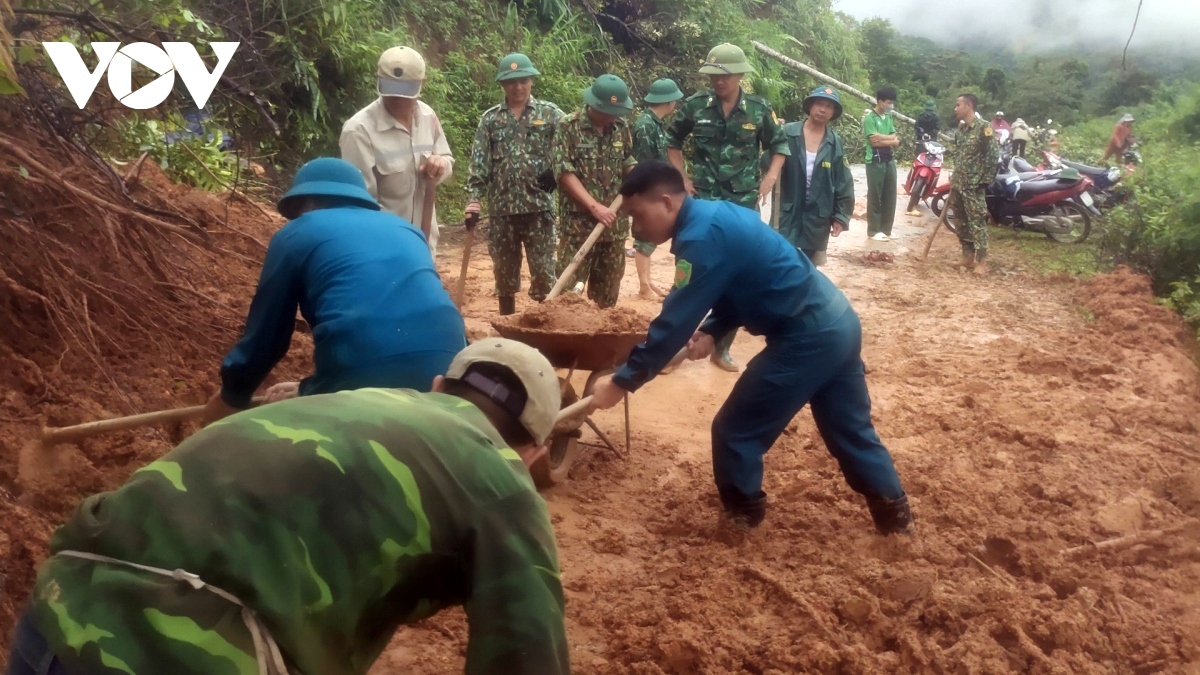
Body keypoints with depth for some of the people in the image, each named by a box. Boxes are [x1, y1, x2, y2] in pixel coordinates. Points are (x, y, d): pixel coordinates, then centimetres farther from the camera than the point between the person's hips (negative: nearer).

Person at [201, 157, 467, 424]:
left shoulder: (296, 233, 15)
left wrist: (231, 396, 38)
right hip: (447, 373, 5)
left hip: (362, 378, -4)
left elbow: (265, 333, 20)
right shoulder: (403, 229, 28)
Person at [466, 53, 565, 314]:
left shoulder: (550, 113, 4)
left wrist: (556, 173, -13)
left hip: (539, 207, -2)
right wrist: (473, 198, -7)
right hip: (502, 209, 2)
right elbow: (479, 163, 2)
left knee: (543, 271, 0)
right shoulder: (490, 119, 7)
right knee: (504, 273, 12)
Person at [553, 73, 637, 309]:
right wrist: (594, 206, -19)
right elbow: (564, 172, -12)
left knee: (608, 290, 11)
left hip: (614, 222, 5)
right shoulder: (568, 126, -8)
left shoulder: (622, 127, 6)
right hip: (579, 222, -4)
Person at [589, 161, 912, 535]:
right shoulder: (714, 215, 10)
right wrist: (711, 331, 5)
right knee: (851, 429, 22)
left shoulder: (702, 237, -20)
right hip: (838, 323, 10)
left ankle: (743, 515, 23)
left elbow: (675, 321, -20)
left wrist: (622, 381, -13)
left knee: (734, 430, 4)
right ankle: (895, 512, 34)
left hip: (808, 338, -10)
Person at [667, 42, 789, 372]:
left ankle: (722, 348, 20)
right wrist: (682, 176, 2)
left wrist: (770, 178, -1)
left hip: (744, 202, 2)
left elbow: (780, 144, 12)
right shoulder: (695, 105, -4)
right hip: (703, 200, -1)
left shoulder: (759, 108, -3)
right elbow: (673, 140, 11)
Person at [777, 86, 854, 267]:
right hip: (788, 212, -2)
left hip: (818, 217, 2)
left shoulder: (835, 143, 2)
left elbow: (844, 184, 5)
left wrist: (841, 216, 1)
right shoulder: (788, 133, -5)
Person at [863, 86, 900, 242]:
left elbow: (896, 141, 5)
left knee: (890, 197, 10)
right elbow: (874, 141, -17)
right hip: (875, 162, -7)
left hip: (890, 161, 7)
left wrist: (881, 137, -11)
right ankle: (873, 231, 8)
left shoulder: (889, 117, 12)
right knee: (875, 197, 1)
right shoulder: (869, 118, -9)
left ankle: (886, 229, 19)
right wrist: (890, 140, -8)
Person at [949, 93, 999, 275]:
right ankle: (968, 258, 21)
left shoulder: (984, 127, -12)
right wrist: (953, 178, 16)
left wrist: (984, 180, -15)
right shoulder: (961, 128, 12)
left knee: (977, 223, -6)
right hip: (959, 184, 8)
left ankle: (981, 261, -2)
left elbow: (994, 155, -15)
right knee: (963, 223, 12)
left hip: (974, 185, -8)